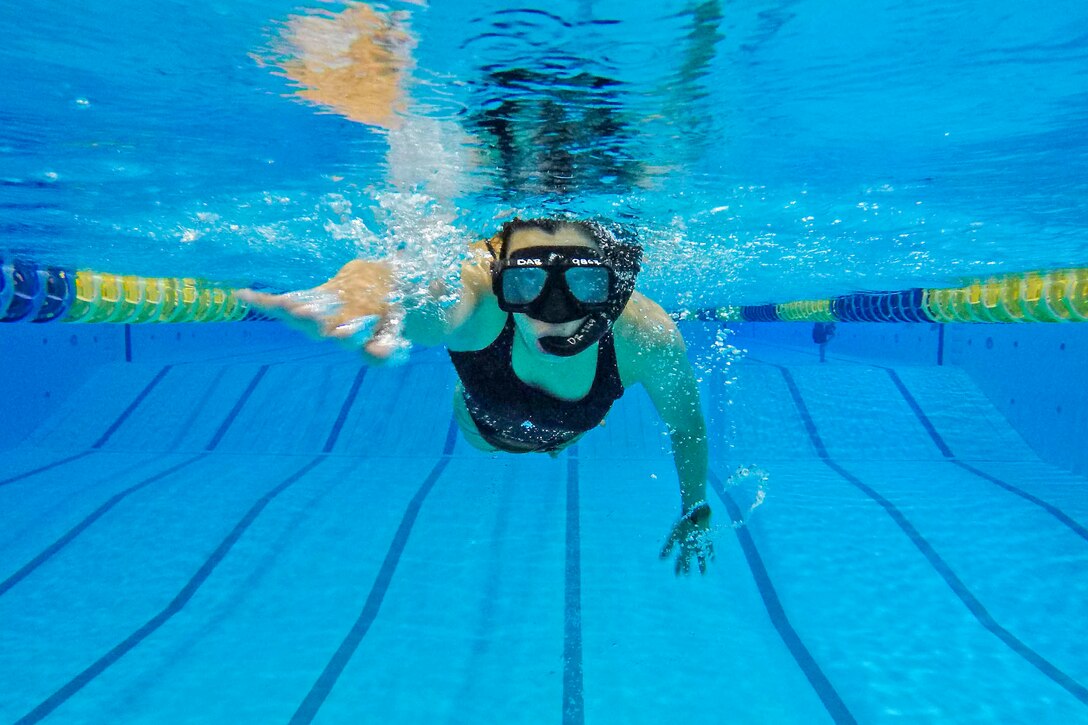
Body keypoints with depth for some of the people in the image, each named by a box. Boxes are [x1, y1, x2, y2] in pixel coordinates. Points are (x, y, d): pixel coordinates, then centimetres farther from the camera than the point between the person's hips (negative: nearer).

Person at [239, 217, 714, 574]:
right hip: (488, 426, 1)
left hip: (569, 429, 0)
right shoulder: (474, 297, -48)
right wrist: (369, 285, -98)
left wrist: (696, 513, -6)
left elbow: (686, 425, -21)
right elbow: (412, 300, -73)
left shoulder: (647, 337, -42)